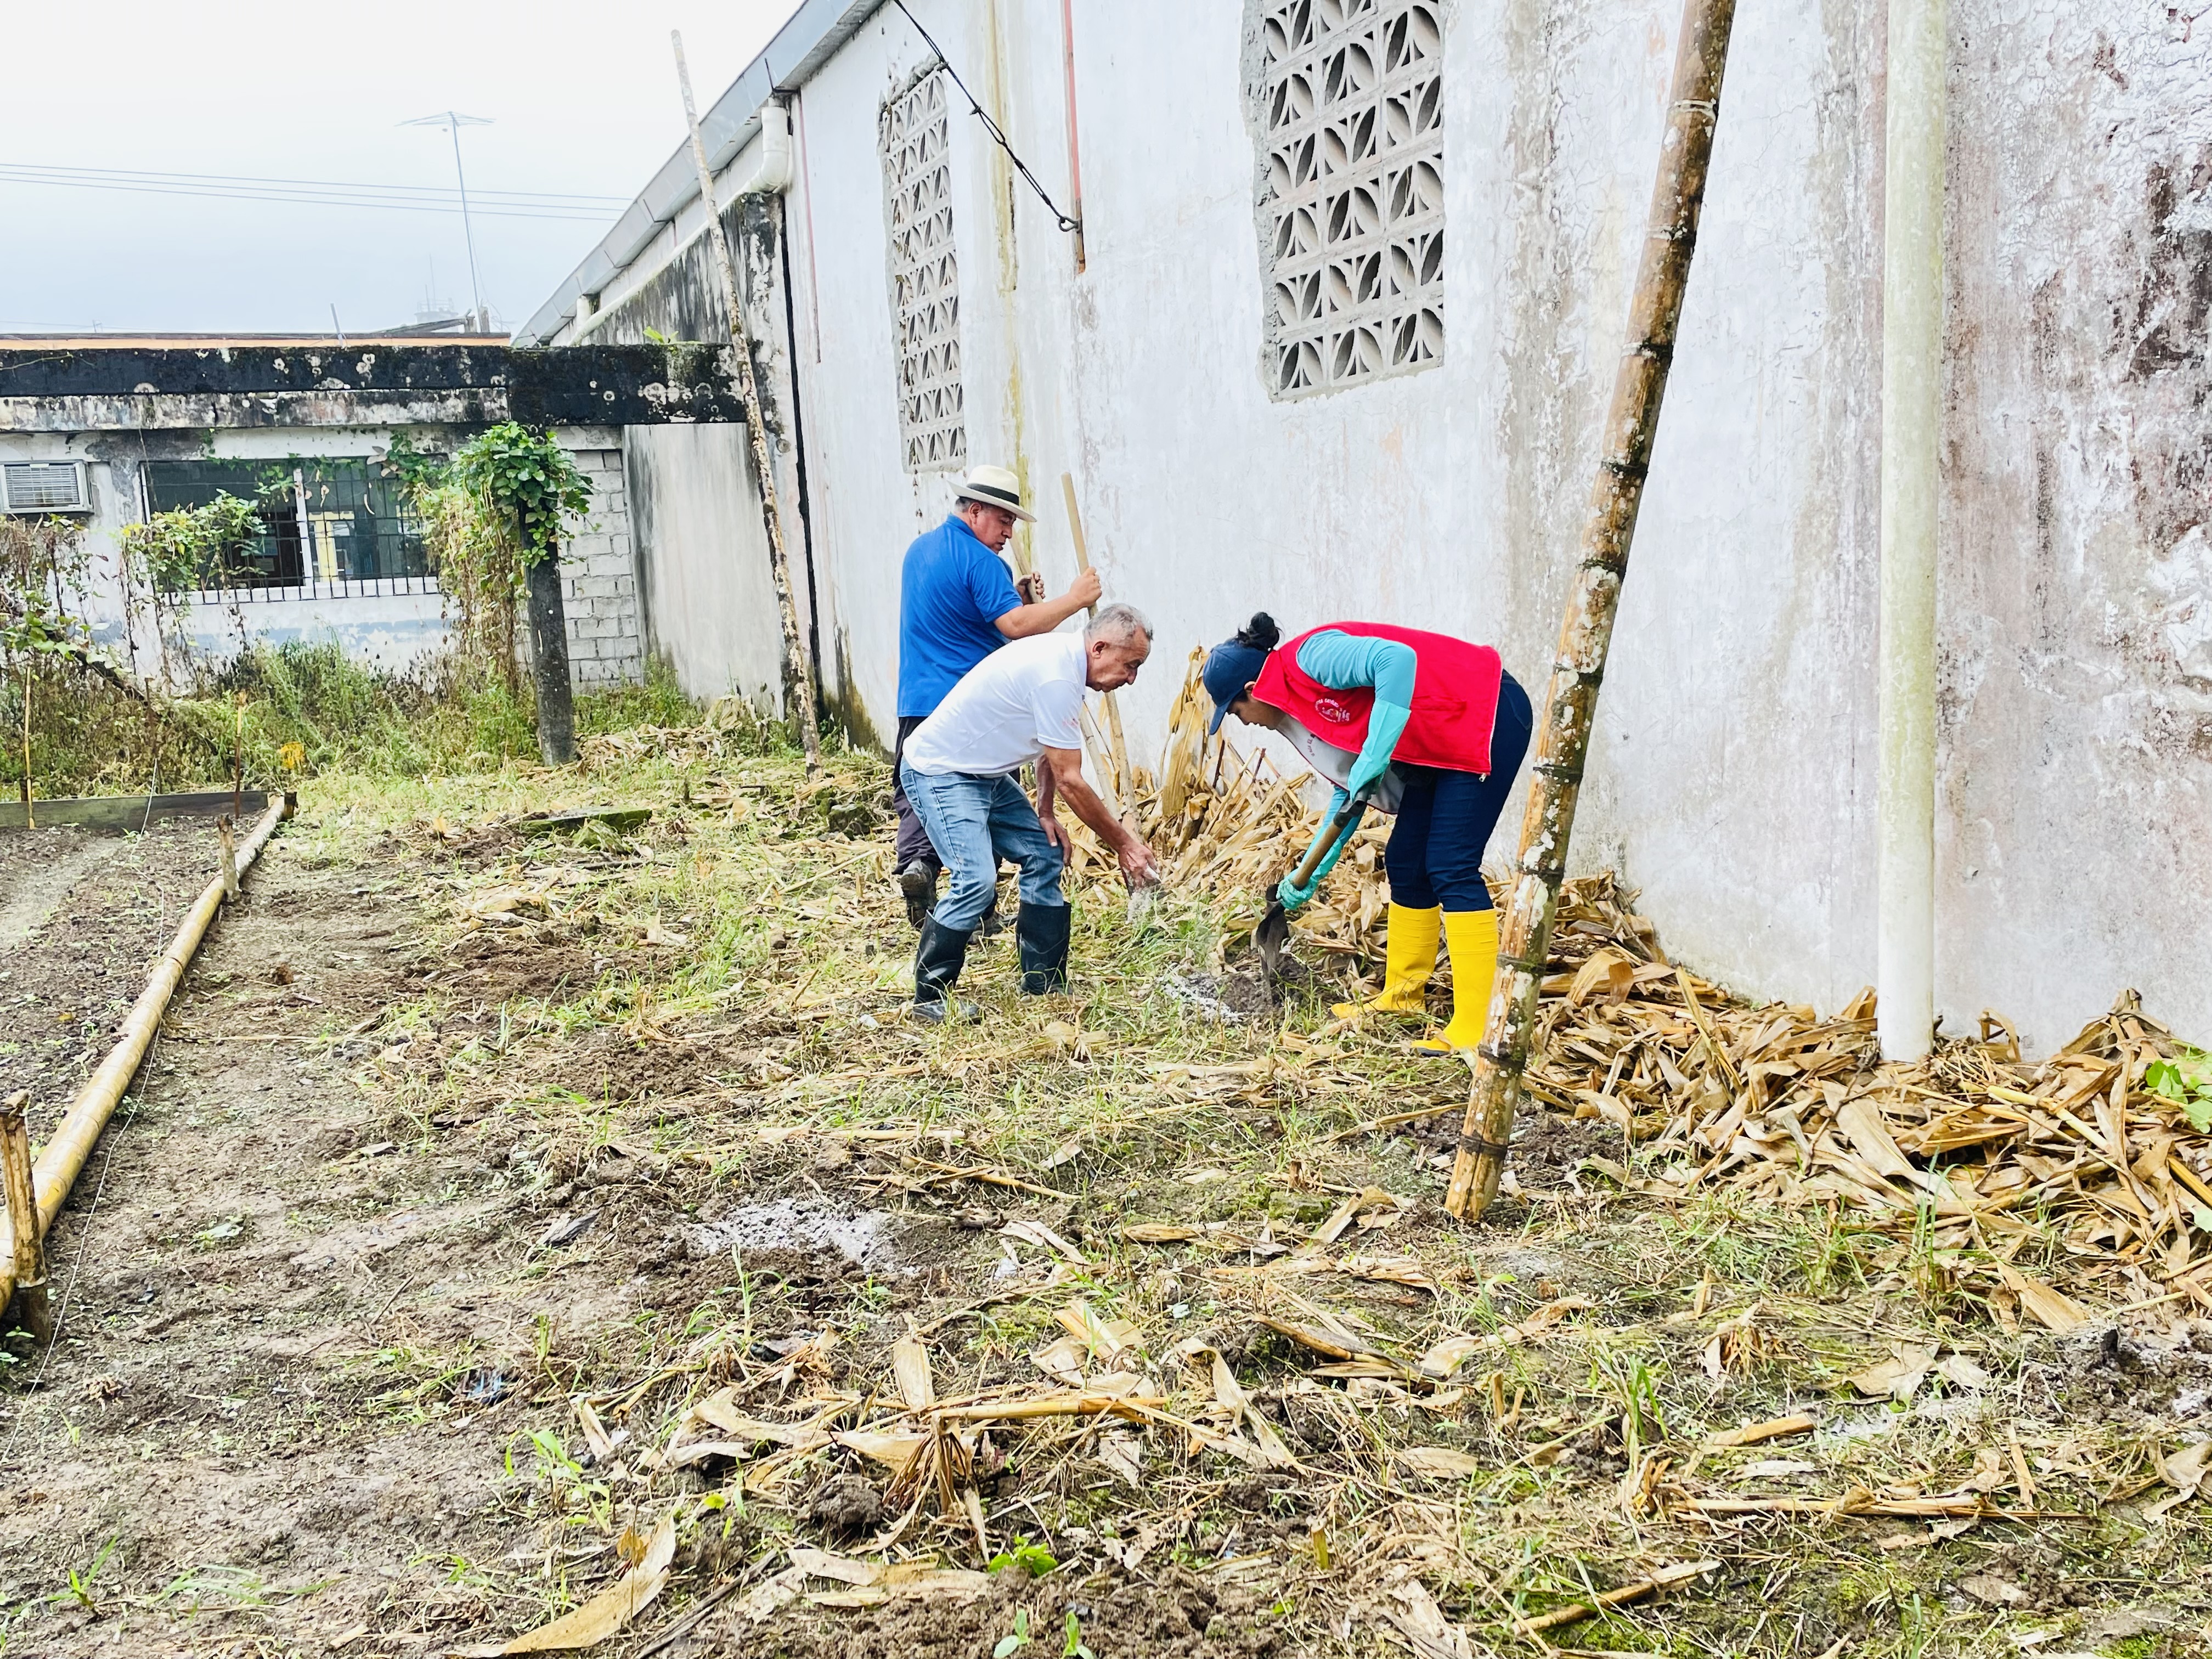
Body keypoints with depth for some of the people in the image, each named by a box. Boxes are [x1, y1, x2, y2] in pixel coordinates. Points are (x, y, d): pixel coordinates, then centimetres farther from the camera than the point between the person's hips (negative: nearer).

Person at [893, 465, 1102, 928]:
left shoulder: (919, 550, 15)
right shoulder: (978, 560, -13)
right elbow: (1016, 625, -23)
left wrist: (1015, 599, 12)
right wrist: (1074, 599, -17)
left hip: (918, 705, 6)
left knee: (917, 793, 11)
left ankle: (914, 858, -17)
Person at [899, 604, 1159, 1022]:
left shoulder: (1063, 659, 3)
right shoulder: (1055, 677, -28)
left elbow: (1053, 749, 15)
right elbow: (1070, 781, -25)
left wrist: (1045, 811, 2)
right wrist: (1124, 843, -16)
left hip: (984, 775, 11)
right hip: (938, 773, -10)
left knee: (1045, 855, 7)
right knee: (976, 879, -23)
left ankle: (1044, 986, 13)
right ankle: (930, 998, -9)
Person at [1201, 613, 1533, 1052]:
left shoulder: (1310, 659, -16)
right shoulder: (1297, 701, 12)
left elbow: (1396, 659, -33)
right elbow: (1350, 789, 16)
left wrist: (1373, 756, -32)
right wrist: (1311, 874, 17)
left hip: (1489, 716, -10)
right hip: (1440, 744, 10)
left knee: (1450, 868, -14)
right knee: (1404, 864, 11)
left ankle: (1477, 1028, -13)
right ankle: (1403, 996, 24)